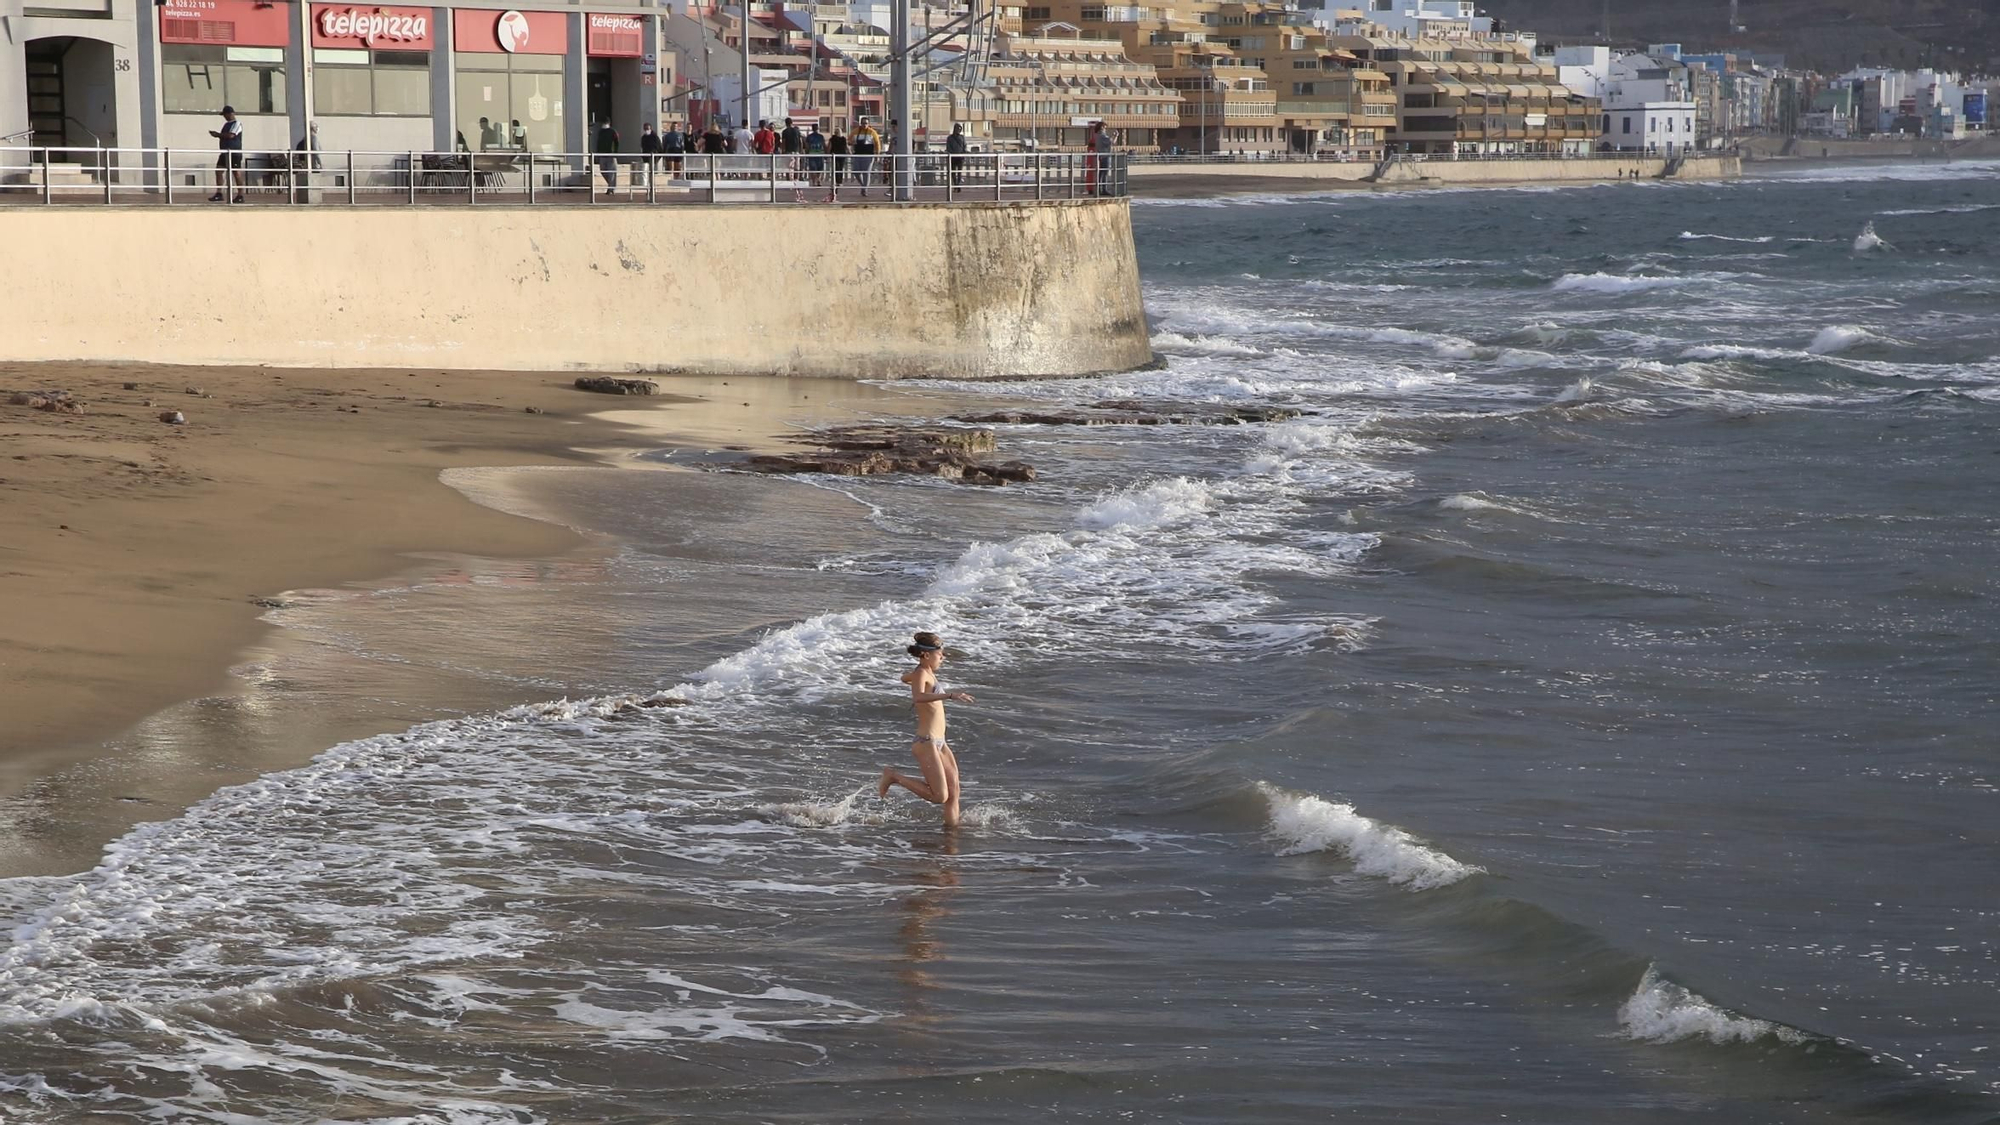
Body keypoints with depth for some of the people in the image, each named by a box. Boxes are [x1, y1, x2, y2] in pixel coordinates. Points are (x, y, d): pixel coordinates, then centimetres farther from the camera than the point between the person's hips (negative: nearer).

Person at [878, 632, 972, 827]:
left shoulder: (926, 672, 13)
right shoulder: (921, 673, -15)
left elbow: (905, 678, 37)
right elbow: (918, 697, -37)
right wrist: (949, 695, -45)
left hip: (938, 743, 10)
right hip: (926, 743, -10)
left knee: (953, 792, 9)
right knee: (939, 796, -11)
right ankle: (893, 776, 0)